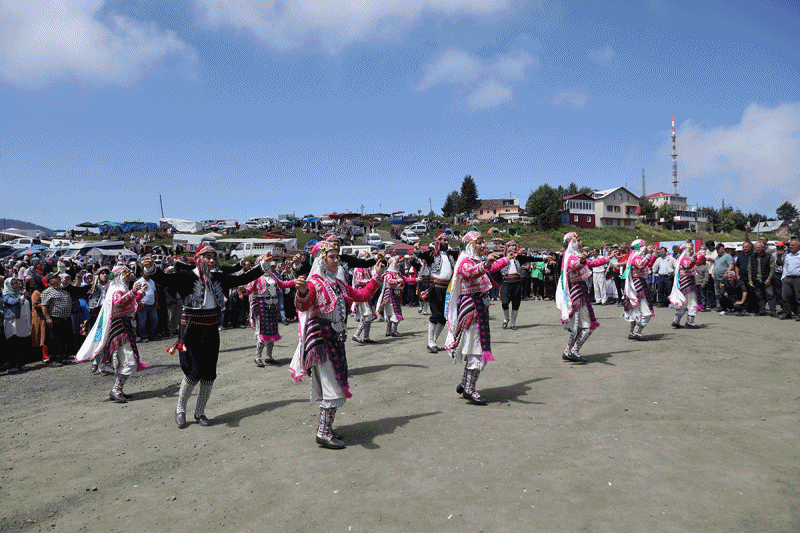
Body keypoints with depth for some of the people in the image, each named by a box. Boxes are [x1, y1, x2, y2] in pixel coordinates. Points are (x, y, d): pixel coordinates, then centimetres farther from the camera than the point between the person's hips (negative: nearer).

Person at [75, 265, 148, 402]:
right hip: (120, 330, -10)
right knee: (129, 362, -14)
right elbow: (118, 302, -36)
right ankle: (116, 391, -13)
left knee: (123, 362, 13)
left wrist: (141, 292, 38)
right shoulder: (116, 291, -12)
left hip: (125, 329, 10)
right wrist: (132, 292, -51)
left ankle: (117, 391, 18)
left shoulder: (122, 290, 19)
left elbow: (132, 305, 35)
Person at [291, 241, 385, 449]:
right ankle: (323, 433, 0)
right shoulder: (314, 282, -9)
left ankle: (325, 427, 24)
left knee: (334, 385, 13)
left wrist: (377, 276, 22)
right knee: (333, 387, -8)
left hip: (336, 337, 8)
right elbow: (303, 307, -26)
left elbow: (362, 295, 23)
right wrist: (302, 293, -47)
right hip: (321, 337, -8)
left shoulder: (338, 283, 16)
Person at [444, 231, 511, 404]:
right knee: (478, 351, -10)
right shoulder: (465, 262, -13)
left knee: (474, 349, 12)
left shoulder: (477, 261, 19)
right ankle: (469, 389, -3)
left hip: (480, 307, 10)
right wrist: (486, 264, -55)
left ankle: (464, 384, 22)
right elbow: (471, 273, -38)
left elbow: (492, 268, 40)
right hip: (471, 308, -10)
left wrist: (506, 259, 50)